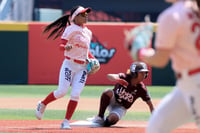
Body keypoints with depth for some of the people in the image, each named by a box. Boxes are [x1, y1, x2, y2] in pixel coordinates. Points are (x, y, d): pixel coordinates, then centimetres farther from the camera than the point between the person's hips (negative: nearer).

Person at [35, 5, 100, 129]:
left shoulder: (88, 32, 15)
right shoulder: (71, 29, -6)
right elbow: (61, 45, -14)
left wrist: (93, 59, 11)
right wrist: (66, 47, -36)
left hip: (83, 67, 5)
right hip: (69, 64, -5)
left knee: (76, 94, -8)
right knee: (62, 91, -11)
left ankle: (66, 122, -2)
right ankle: (42, 105, 16)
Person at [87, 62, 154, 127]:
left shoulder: (141, 89, -16)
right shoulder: (124, 77, -21)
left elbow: (150, 104, -11)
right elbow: (109, 76, -37)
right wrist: (117, 79, -60)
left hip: (121, 108, 0)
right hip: (112, 101, 0)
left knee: (112, 119, -32)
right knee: (108, 92, -34)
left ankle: (104, 121, 5)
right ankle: (100, 117, -21)